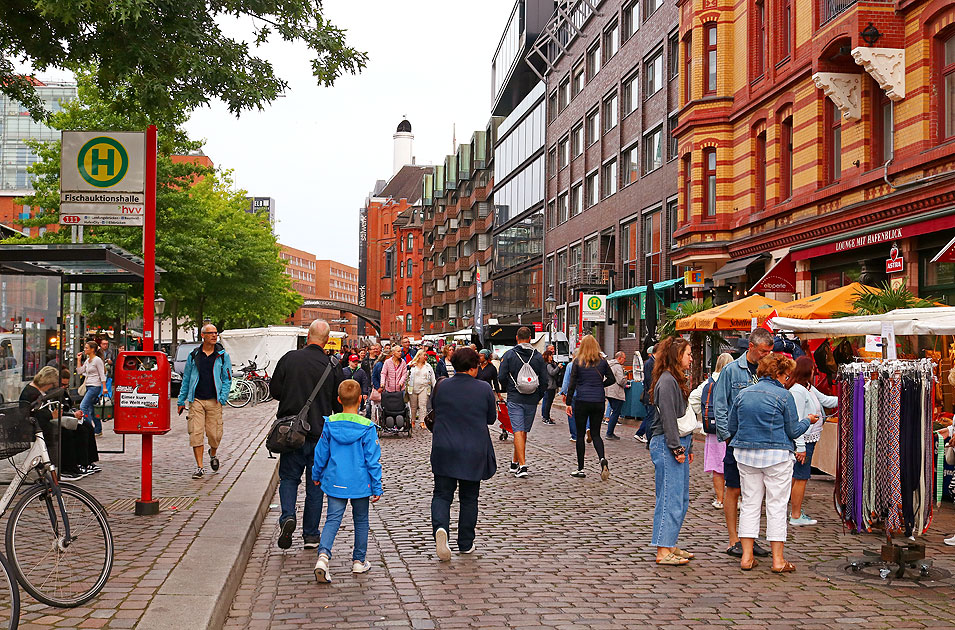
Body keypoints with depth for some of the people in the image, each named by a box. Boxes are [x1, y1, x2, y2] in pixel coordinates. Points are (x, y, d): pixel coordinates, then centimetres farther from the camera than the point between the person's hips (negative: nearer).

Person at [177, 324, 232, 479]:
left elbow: (227, 379, 6)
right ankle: (199, 467, 0)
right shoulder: (193, 355, 8)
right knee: (195, 433, -7)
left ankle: (213, 454, 33)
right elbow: (186, 379, 14)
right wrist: (181, 401, 12)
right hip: (196, 400, 1)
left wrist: (222, 398, -6)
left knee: (214, 434, 0)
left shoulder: (223, 356, 5)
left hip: (214, 401, -1)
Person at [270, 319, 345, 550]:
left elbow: (274, 391, 1)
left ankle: (287, 516, -9)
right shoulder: (333, 367, -5)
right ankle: (311, 535, 13)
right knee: (315, 483, 10)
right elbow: (339, 404, -1)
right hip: (320, 434, 0)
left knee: (288, 477, 14)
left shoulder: (289, 358, -6)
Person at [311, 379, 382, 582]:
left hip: (335, 482, 2)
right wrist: (376, 487, -1)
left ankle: (323, 555, -20)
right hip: (360, 483, -1)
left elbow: (321, 453, 4)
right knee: (361, 520, 14)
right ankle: (359, 561, 23)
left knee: (333, 519, 3)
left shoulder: (330, 424, -4)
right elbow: (373, 460, -8)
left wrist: (316, 476, 20)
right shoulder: (367, 427, -12)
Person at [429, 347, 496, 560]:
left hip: (444, 451, 1)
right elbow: (491, 418, 4)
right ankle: (465, 544, 18)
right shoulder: (484, 389, -7)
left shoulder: (441, 387, -2)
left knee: (442, 494, 7)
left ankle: (440, 526, -20)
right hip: (474, 453, -1)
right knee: (469, 498, 12)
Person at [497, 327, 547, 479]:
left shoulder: (509, 355, -5)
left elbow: (501, 377, -6)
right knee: (524, 432, 15)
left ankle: (522, 465, -17)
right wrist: (538, 396, 14)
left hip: (514, 399, -3)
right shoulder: (538, 356, 2)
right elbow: (544, 380, 1)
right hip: (532, 401, 3)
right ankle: (515, 462, 27)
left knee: (518, 431, -6)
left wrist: (507, 389, 14)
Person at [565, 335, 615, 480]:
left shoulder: (578, 362, -5)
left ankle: (580, 469, 9)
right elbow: (611, 379, 5)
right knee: (595, 434, 12)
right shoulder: (602, 361, 2)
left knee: (580, 435, 7)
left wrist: (569, 403, -3)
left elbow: (572, 384, -6)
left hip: (582, 402, -2)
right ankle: (602, 458, -15)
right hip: (598, 402, 3)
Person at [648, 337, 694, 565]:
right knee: (670, 499, -8)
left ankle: (670, 545, 20)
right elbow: (667, 418, -18)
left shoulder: (677, 380, 17)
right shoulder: (666, 381, -14)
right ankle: (663, 551, -5)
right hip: (666, 445, -10)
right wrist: (677, 448, -17)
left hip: (678, 444, 10)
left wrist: (687, 446, 19)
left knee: (681, 499, 13)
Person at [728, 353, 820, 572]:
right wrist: (808, 421, 15)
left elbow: (731, 427, 11)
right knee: (777, 505, 2)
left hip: (745, 454, 4)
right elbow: (793, 431, -3)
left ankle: (747, 557, 9)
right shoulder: (783, 396, -7)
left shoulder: (743, 394, 7)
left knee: (750, 504, 9)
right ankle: (778, 560, 3)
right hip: (776, 455, -4)